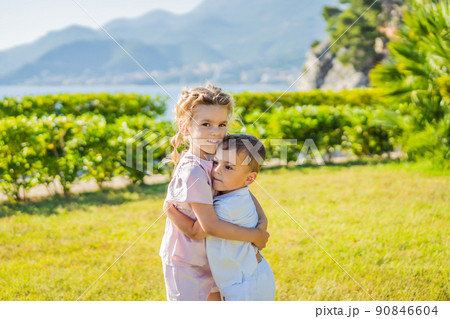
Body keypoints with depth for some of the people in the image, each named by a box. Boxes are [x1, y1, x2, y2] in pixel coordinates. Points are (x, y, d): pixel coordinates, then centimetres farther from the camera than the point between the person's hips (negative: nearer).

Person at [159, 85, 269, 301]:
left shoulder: (214, 161, -1)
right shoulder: (193, 172, -28)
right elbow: (211, 225, -28)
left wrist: (262, 220, -12)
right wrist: (255, 236, -19)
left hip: (208, 262, 8)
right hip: (187, 265, -8)